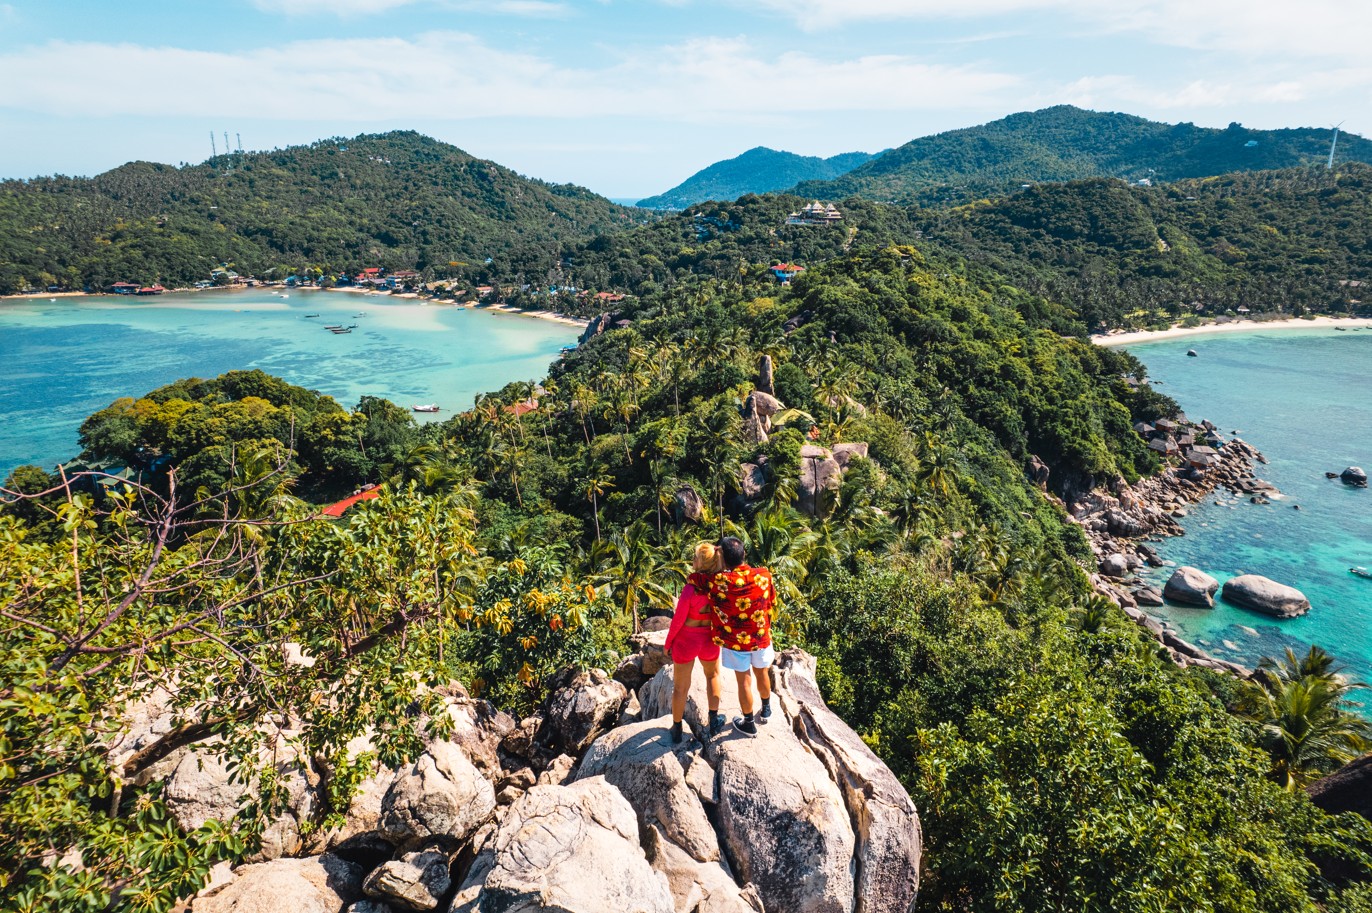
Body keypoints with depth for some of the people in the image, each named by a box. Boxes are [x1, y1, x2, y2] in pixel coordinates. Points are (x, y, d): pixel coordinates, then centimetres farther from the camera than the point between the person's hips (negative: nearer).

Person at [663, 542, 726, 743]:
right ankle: (714, 721, 34)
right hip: (709, 639, 3)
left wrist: (668, 643, -4)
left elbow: (678, 620, -16)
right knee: (713, 674, 31)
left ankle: (677, 730, 31)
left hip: (685, 640, -3)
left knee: (680, 686, 16)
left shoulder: (691, 589, -26)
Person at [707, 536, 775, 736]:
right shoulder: (764, 575, -17)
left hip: (735, 640, -2)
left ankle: (749, 723, 33)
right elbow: (772, 601, -1)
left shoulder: (718, 582, -27)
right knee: (762, 673, 26)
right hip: (761, 636, 3)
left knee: (744, 681, 15)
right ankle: (766, 710, 49)